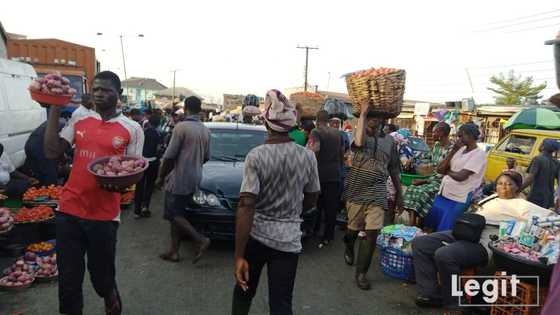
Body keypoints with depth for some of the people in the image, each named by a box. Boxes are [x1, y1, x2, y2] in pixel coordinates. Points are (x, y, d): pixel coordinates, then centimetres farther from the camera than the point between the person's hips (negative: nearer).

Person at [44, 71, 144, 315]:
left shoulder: (132, 129, -3)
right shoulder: (79, 121, 6)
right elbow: (51, 152, -2)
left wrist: (120, 183, -22)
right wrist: (55, 109, -3)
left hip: (104, 214, -2)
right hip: (69, 209, 3)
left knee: (101, 274, 13)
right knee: (68, 277, 10)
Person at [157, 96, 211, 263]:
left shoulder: (181, 127, -15)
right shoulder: (205, 130, 6)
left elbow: (169, 156, -15)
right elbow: (206, 157, 13)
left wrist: (161, 177, -4)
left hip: (179, 179, -7)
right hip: (194, 180, 7)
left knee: (173, 214, 2)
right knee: (178, 213, 14)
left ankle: (200, 239, -6)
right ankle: (173, 251, 17)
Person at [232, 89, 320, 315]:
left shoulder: (256, 156, -15)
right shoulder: (308, 157, -5)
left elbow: (246, 207, -19)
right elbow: (311, 200, 7)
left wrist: (239, 255, -17)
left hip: (256, 235, -1)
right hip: (289, 239, 1)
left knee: (244, 291, 22)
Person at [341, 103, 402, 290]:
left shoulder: (389, 141, 9)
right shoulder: (360, 135, -1)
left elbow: (394, 170, 15)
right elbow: (359, 143, -28)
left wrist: (399, 194, 15)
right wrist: (362, 114, -21)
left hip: (377, 194, 2)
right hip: (356, 191, -1)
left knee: (372, 232, -6)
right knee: (354, 228, 13)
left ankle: (361, 272, 8)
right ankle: (349, 247, 48)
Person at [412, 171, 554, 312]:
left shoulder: (521, 205, 2)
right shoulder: (492, 197, 25)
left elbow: (548, 215, -10)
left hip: (482, 243, -9)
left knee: (443, 255, -35)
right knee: (419, 243, -6)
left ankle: (454, 304, -12)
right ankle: (431, 294, -7)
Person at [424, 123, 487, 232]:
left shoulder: (479, 154, -12)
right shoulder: (460, 150, 10)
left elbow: (460, 176, -22)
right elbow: (440, 169, 1)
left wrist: (447, 171, -2)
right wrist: (453, 150, -3)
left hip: (458, 200, -7)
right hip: (443, 194, 7)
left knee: (444, 232, 2)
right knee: (430, 227, 14)